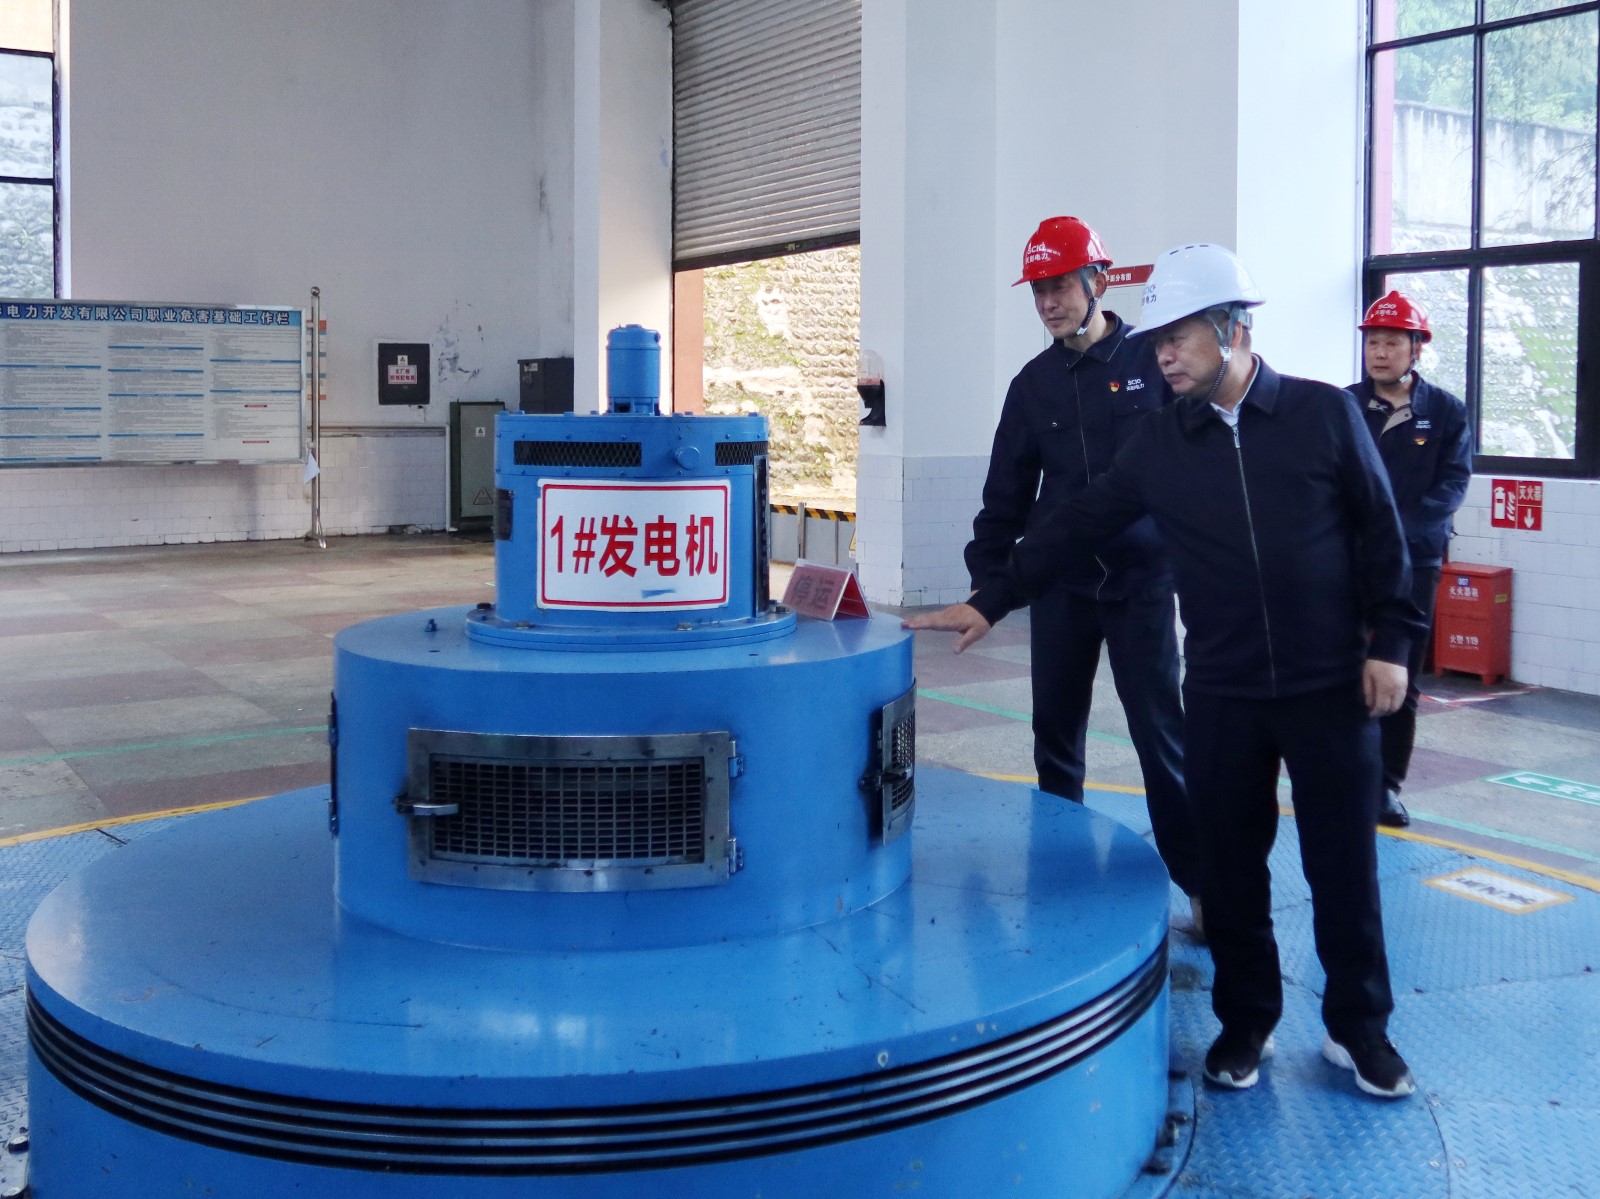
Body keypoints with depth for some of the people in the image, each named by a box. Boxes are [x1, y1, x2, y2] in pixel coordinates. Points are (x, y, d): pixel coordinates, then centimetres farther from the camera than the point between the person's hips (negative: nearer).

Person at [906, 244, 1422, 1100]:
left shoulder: (1325, 414, -3)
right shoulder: (1160, 442, 3)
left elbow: (1379, 535, 1)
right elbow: (1076, 523, 6)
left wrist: (1389, 643, -3)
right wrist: (990, 602, 4)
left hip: (1330, 687, -2)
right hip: (1221, 696, 2)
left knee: (1343, 866, 6)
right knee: (1230, 866, 9)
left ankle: (1359, 1026, 25)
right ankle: (1245, 1020, 27)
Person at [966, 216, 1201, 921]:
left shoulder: (1153, 363, -4)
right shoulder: (1034, 384, 8)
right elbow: (1007, 494, 10)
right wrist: (985, 584, 4)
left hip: (1142, 583, -4)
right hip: (1060, 587, 4)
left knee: (1161, 736, -3)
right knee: (1055, 736, 10)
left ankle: (1199, 882, 5)